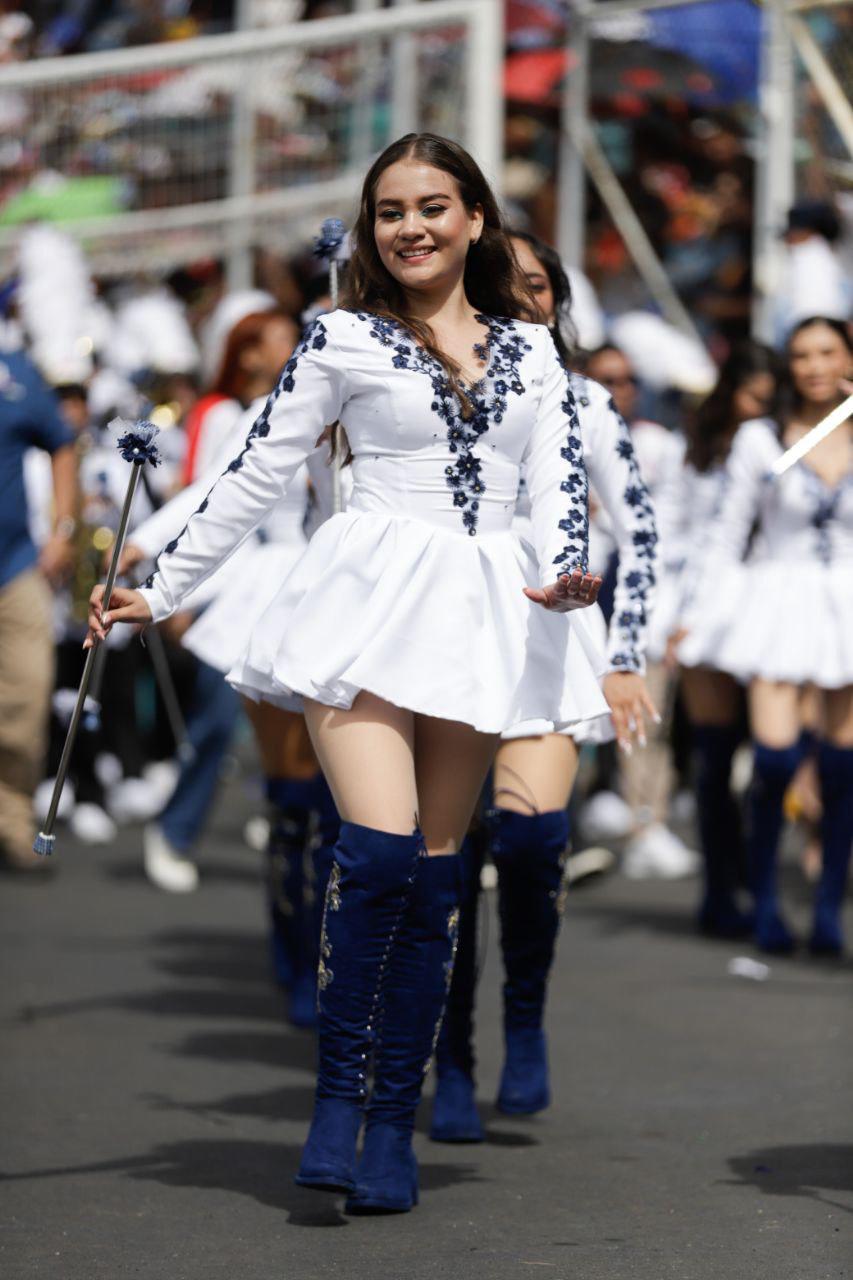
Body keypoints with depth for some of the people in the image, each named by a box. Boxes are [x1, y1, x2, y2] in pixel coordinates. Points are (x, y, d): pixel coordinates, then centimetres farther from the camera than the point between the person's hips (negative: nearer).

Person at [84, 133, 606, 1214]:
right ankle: (336, 1100, -8)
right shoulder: (341, 340, 6)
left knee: (432, 877, 3)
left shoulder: (530, 348, 14)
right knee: (379, 852, -19)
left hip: (478, 615, 3)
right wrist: (157, 593, 7)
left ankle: (395, 1122, 8)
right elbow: (256, 476, 8)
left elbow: (560, 480, 7)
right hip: (369, 598, -3)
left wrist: (563, 577, -14)